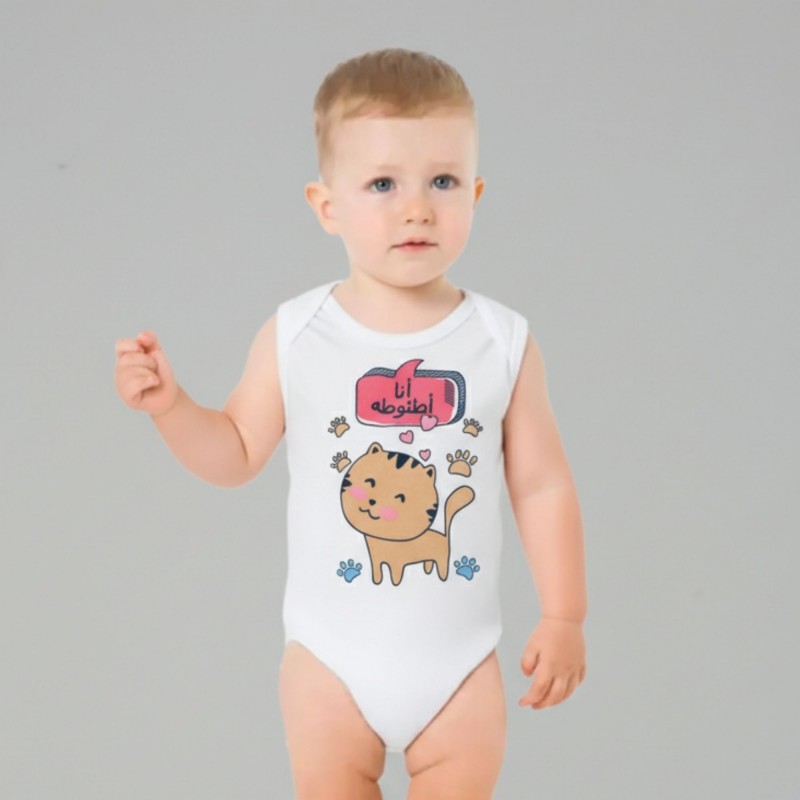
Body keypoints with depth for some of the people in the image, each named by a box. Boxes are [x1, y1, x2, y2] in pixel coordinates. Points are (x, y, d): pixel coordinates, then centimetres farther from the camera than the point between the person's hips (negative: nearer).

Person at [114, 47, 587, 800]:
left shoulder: (503, 342, -12)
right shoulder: (293, 337, -11)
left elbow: (542, 485, -4)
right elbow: (236, 454, 1)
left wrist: (563, 616, -5)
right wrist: (170, 404, -16)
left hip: (458, 662, 0)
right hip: (332, 657, 0)